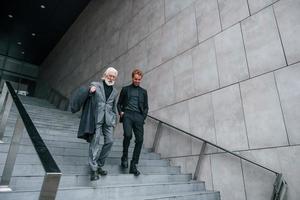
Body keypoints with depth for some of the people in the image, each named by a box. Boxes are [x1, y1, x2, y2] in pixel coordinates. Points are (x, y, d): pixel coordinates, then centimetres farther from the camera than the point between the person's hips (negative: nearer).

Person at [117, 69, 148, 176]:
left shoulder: (143, 91, 21)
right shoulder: (125, 89, 17)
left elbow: (146, 107, 20)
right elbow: (119, 103, 18)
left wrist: (143, 117, 5)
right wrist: (120, 112, 0)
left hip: (138, 116, 2)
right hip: (127, 115, -2)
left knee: (140, 139, -9)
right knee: (128, 135, -26)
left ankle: (133, 166, 1)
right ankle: (124, 157, 1)